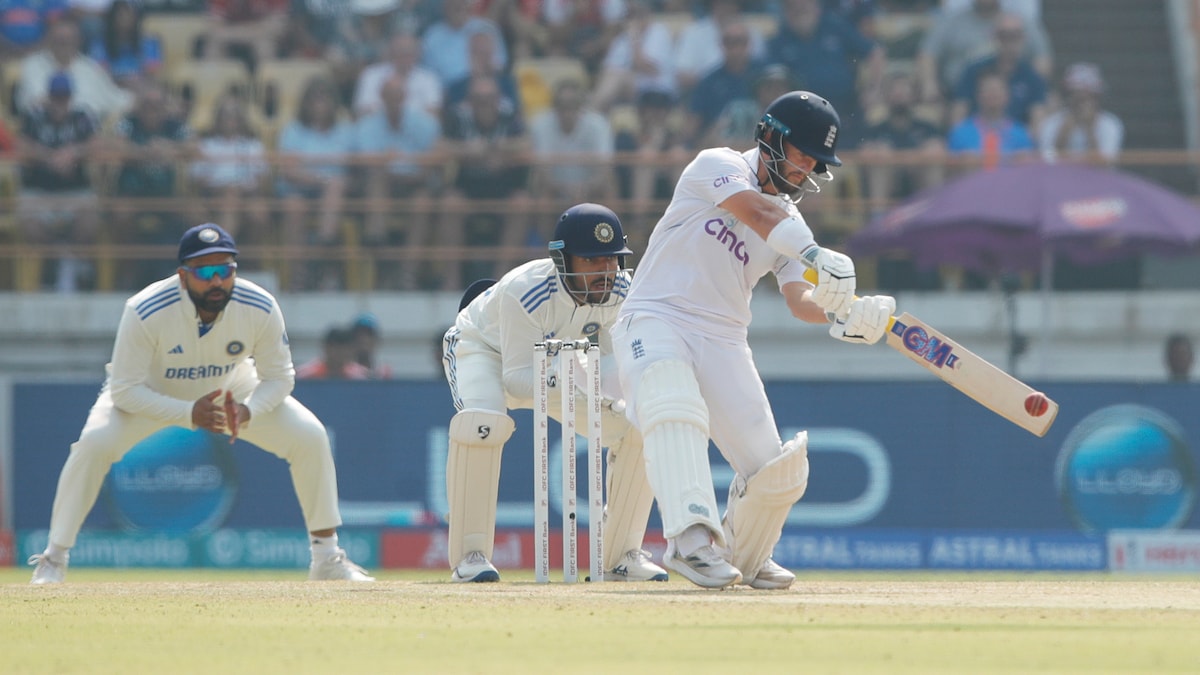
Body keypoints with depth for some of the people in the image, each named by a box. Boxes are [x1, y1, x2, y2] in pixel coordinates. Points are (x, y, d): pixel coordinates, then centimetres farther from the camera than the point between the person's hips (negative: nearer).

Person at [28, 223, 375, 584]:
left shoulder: (260, 309, -27)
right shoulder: (145, 311, -36)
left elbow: (278, 377, -14)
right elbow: (124, 390, -29)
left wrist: (246, 412, -36)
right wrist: (189, 414, -41)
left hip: (231, 390, 3)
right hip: (152, 394, -3)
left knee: (310, 435, -13)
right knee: (95, 442, -29)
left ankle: (327, 558, 4)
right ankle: (53, 560, -14)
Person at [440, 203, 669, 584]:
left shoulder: (620, 291, -22)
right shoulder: (524, 292, -38)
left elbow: (613, 361, -13)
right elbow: (517, 381, -36)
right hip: (482, 349, -5)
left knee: (636, 429, -11)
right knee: (482, 423, -38)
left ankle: (621, 556, 2)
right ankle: (470, 554, -28)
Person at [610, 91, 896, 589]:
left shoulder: (791, 223, 15)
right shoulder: (718, 166, -2)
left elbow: (799, 300, 1)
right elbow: (757, 214, -23)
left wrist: (843, 312, -21)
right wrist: (816, 256, -37)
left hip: (723, 341, 6)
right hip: (654, 321, -6)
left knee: (776, 470, -4)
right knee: (675, 408, -37)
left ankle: (743, 554, 25)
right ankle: (693, 538, -51)